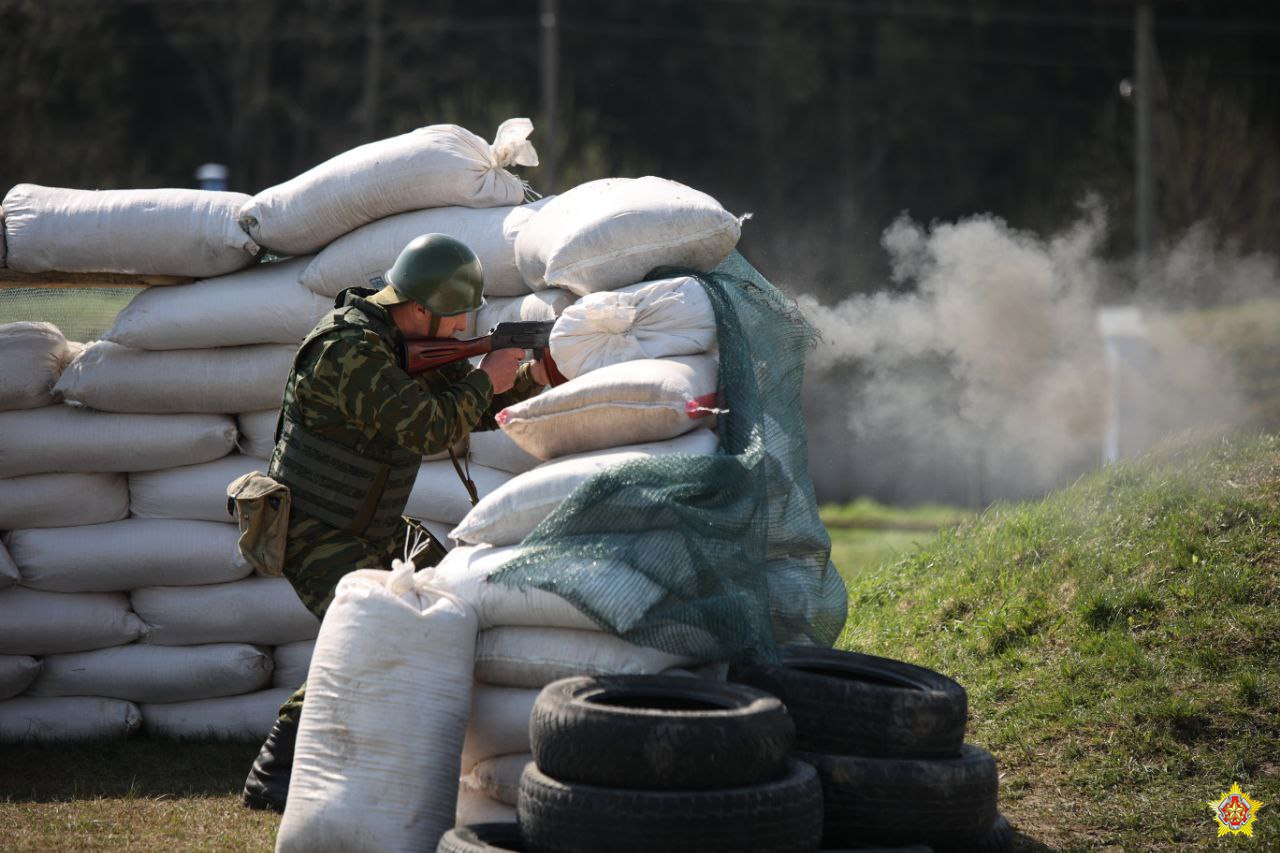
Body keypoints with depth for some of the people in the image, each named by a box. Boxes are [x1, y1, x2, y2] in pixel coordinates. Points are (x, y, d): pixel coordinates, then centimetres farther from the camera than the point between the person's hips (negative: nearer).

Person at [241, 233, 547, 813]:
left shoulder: (412, 340, 5)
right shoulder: (348, 348, -25)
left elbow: (476, 411, 12)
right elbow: (427, 429, -29)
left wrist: (533, 375, -3)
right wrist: (486, 379, -16)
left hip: (374, 530, 10)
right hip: (315, 533, -10)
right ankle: (273, 778, -19)